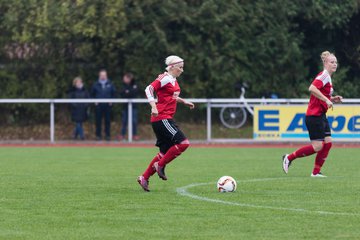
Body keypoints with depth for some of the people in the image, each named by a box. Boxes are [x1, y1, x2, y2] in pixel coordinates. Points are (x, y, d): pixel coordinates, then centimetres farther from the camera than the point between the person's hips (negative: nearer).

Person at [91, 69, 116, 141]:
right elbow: (92, 94, 13)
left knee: (107, 121, 1)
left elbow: (113, 93, 15)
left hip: (107, 105, 1)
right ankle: (98, 135, 6)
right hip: (98, 105, -1)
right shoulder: (96, 84, 5)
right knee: (98, 121, 0)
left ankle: (107, 135, 7)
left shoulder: (110, 84, 6)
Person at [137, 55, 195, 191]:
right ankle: (160, 165, -5)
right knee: (183, 143, -16)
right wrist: (153, 107, -29)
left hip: (166, 119, 10)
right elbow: (149, 89, -20)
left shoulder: (173, 80, 17)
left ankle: (144, 178, 15)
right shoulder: (165, 78, -11)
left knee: (165, 152, 10)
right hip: (162, 118, -10)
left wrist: (184, 101, 26)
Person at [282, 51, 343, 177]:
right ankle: (289, 158, 3)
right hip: (314, 116, -10)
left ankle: (316, 172, 8)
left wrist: (333, 99, 10)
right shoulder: (324, 75, -14)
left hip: (321, 116, 10)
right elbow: (312, 88, -30)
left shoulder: (328, 77, 16)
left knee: (328, 142, 3)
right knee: (318, 146, -10)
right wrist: (326, 100, -28)